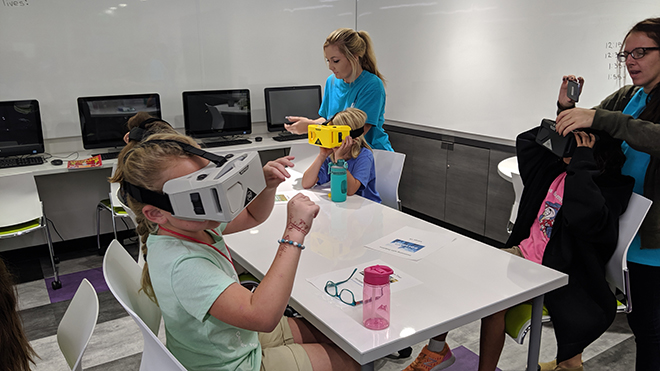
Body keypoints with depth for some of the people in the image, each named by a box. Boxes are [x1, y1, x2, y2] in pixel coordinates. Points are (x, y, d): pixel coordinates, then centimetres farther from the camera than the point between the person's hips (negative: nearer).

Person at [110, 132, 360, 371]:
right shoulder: (181, 265, -38)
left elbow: (252, 216, 7)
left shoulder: (192, 225, -10)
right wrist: (295, 233, -44)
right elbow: (262, 316, -47)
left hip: (241, 334, 8)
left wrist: (268, 186, -16)